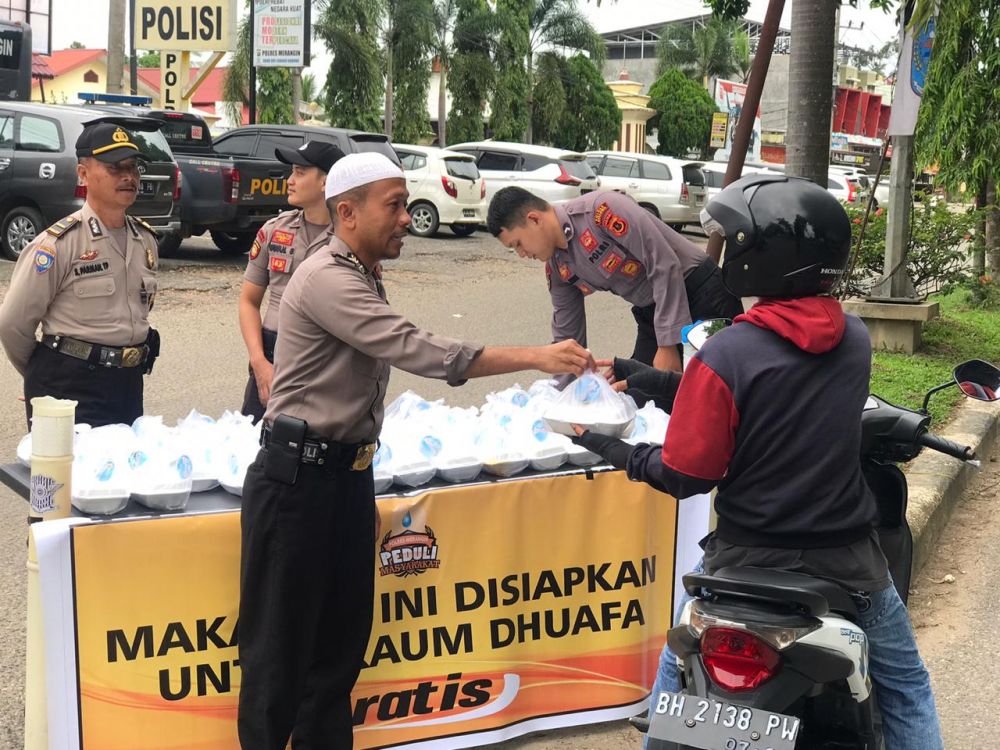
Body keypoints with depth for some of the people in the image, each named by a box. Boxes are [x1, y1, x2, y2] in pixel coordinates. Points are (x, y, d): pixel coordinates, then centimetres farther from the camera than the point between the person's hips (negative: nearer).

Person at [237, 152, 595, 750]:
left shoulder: (364, 279, 14)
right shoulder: (327, 281, -18)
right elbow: (417, 351, -28)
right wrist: (536, 357, -31)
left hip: (349, 471, 9)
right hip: (297, 476, -9)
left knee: (342, 635, 14)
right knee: (282, 641, 0)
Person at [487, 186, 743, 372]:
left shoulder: (601, 209, -22)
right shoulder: (556, 268, 3)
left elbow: (666, 265, -24)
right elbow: (567, 335, 13)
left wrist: (668, 345, -23)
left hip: (701, 293, -8)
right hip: (651, 314, 8)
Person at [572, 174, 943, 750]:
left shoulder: (726, 355, -21)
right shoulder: (855, 339, -4)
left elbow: (686, 475, -16)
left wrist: (615, 451, 2)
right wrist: (666, 385, 11)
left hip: (749, 558, -3)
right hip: (849, 560, 3)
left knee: (678, 668, 22)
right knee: (905, 683, 22)